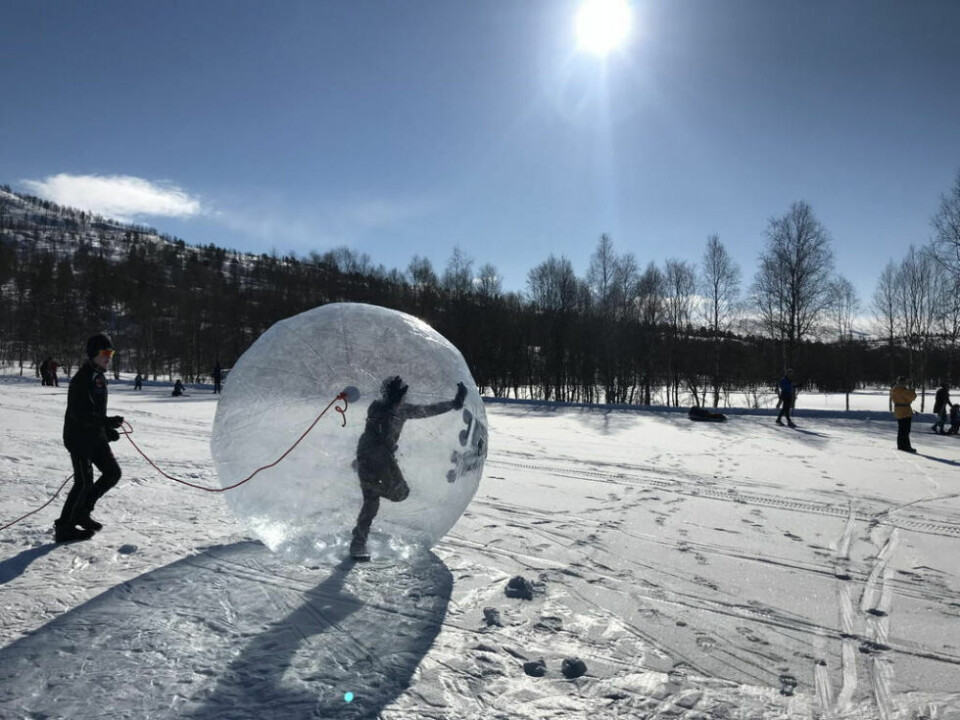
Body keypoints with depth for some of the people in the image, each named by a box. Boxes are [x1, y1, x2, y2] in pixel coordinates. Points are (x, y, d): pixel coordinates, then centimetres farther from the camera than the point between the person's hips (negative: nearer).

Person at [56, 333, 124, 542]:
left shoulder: (99, 377, 12)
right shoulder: (82, 379, -19)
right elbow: (82, 415, -27)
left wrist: (108, 430, 12)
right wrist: (109, 422, -32)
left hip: (96, 436, 9)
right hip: (79, 437, -9)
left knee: (113, 472, 8)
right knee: (84, 482, -3)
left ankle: (82, 511, 21)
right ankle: (64, 527, 12)